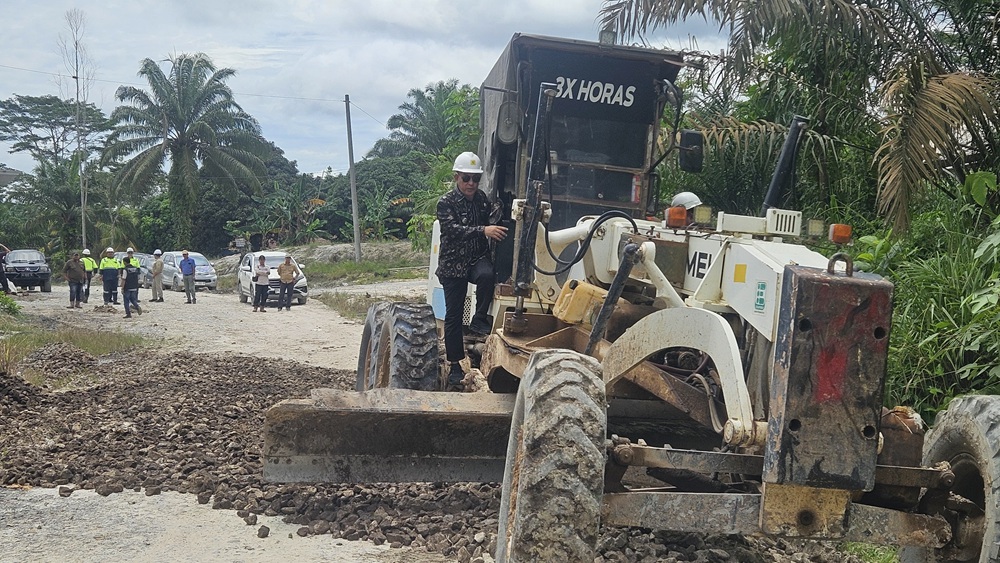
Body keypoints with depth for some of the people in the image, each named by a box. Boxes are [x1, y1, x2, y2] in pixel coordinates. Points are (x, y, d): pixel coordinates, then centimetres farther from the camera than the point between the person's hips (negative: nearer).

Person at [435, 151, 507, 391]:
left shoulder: (482, 199, 8)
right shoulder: (446, 203, -8)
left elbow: (495, 218, 1)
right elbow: (453, 229, -23)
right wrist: (483, 231, -36)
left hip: (478, 258, 2)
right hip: (453, 264, -2)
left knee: (487, 275, -34)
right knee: (453, 316, 0)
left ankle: (479, 319, -11)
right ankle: (455, 367, 11)